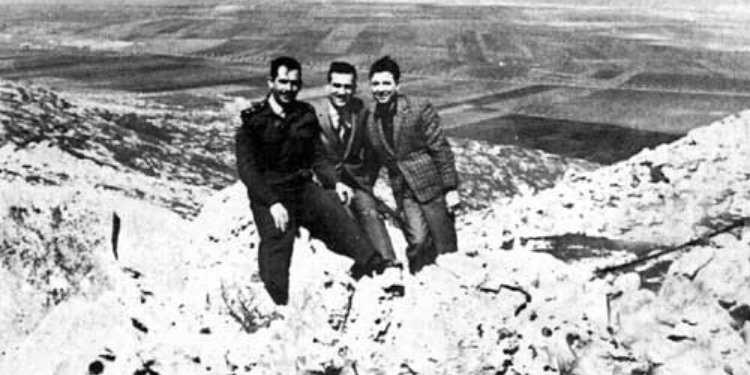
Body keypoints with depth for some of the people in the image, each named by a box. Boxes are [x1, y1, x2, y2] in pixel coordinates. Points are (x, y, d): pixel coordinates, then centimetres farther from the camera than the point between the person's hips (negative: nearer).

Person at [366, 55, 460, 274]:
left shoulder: (420, 109, -7)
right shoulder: (371, 122, 7)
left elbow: (441, 150, -7)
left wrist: (451, 188, -10)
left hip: (432, 186, -3)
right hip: (406, 193, 3)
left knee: (444, 247, 0)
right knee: (417, 242, -11)